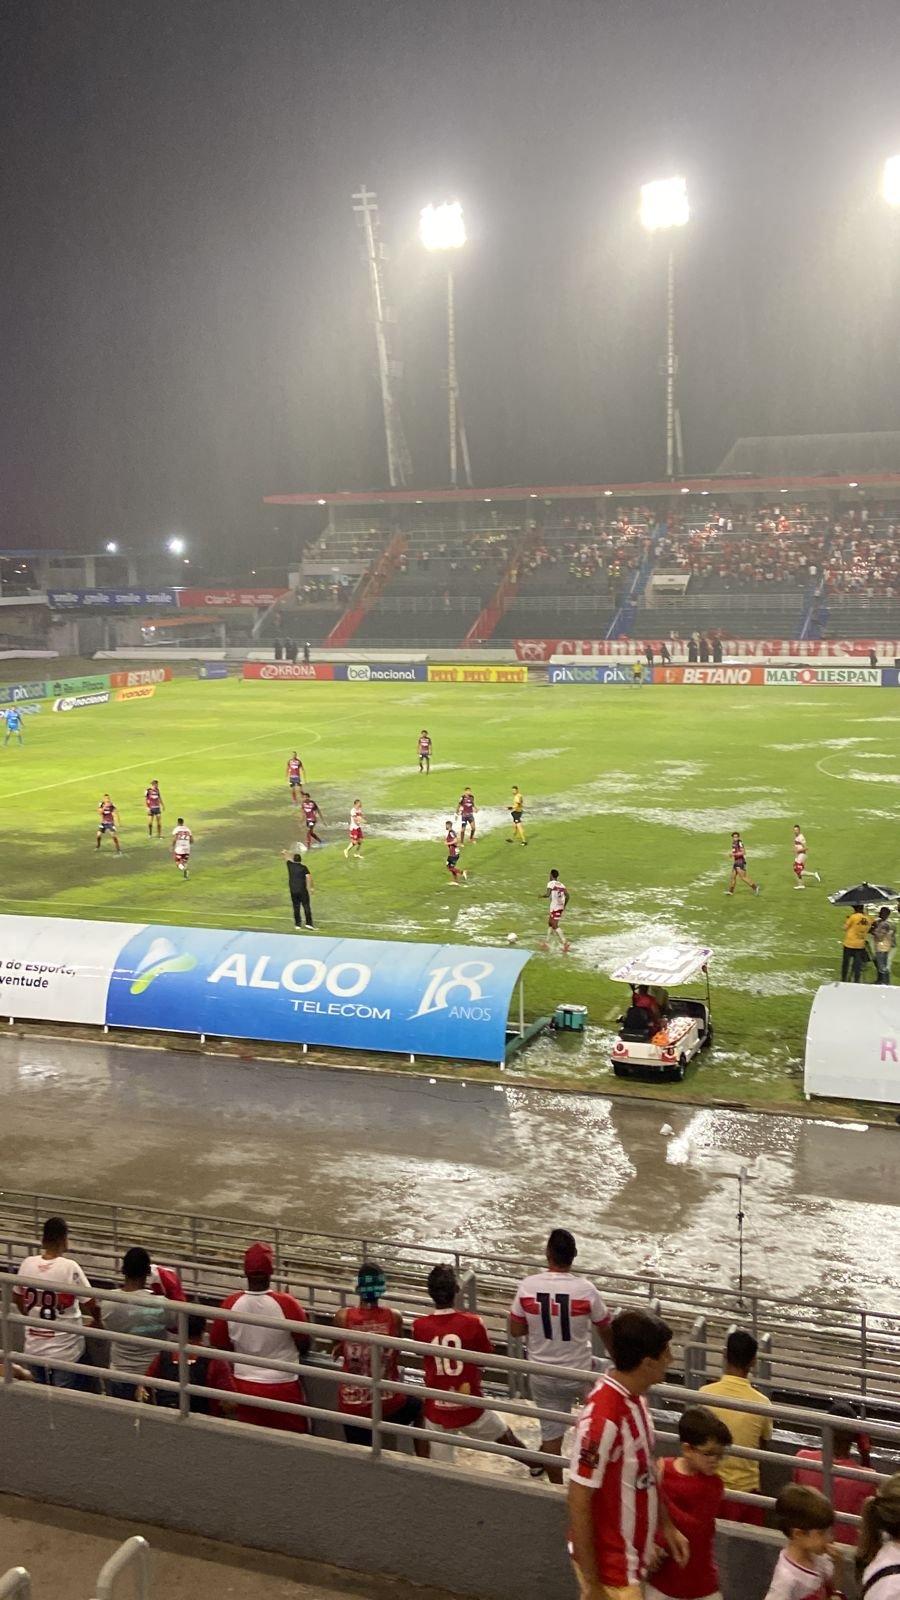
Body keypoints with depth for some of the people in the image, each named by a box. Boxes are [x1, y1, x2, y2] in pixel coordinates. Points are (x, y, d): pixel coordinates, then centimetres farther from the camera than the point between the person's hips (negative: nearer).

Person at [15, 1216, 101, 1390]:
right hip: (65, 1351, -5)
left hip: (34, 1348, 5)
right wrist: (97, 1322, 9)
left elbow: (17, 1298, 11)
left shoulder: (27, 1264, -5)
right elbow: (90, 1304, -13)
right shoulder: (69, 1267, -19)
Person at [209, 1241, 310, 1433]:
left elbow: (220, 1347, 1)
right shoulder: (286, 1304, -19)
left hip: (244, 1387, 3)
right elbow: (304, 1347, -6)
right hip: (282, 1387, -2)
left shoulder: (230, 1304, -12)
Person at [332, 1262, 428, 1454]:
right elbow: (395, 1355, 4)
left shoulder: (343, 1316, -12)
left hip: (352, 1405, 0)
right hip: (388, 1402, 0)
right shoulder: (394, 1317, -12)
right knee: (419, 1408, 31)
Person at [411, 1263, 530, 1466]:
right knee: (506, 1438, 26)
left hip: (437, 1411, 0)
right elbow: (486, 1357, 1)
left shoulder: (419, 1326, -13)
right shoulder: (472, 1322, -16)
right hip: (470, 1409, 0)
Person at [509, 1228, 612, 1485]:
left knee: (551, 1432, 16)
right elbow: (606, 1331, -3)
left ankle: (557, 1486, 27)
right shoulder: (585, 1289, -19)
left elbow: (516, 1331, -4)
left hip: (543, 1375, 1)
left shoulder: (528, 1286, -15)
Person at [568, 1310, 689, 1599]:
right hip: (609, 1565, -9)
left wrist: (667, 1525, 15)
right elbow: (579, 1503, -25)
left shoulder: (632, 1397, -3)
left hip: (629, 1555, 9)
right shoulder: (603, 1416, -31)